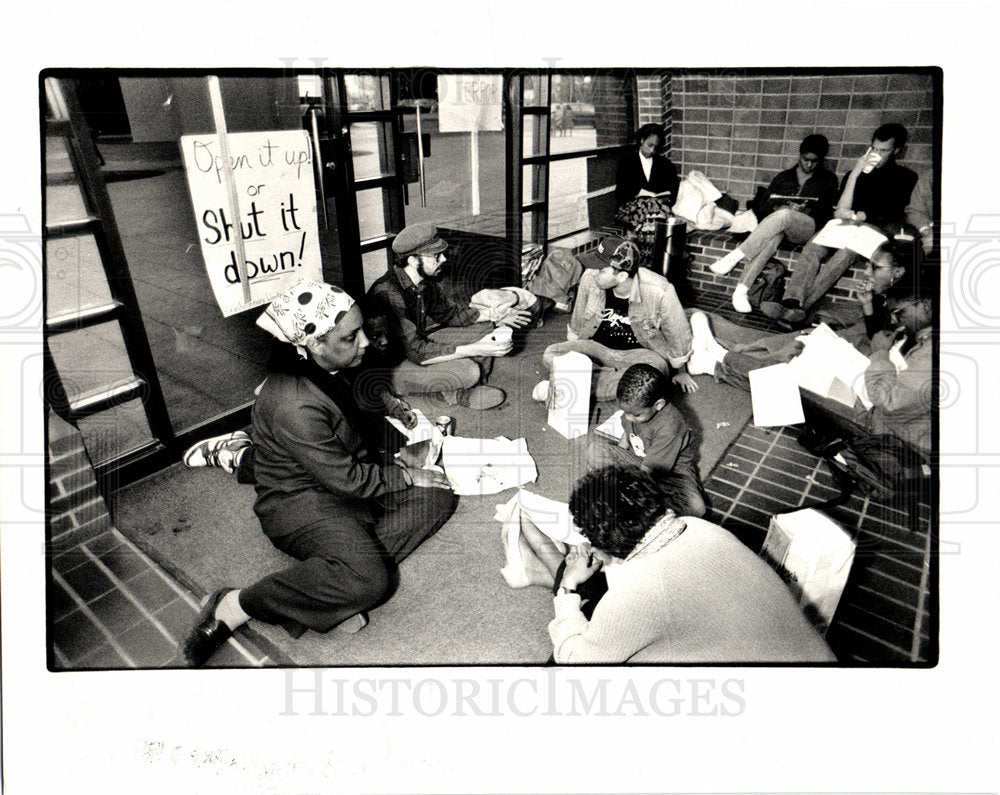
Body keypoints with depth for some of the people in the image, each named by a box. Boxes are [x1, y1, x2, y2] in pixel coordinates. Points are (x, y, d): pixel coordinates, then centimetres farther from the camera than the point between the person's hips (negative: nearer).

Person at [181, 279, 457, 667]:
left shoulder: (325, 370, -2)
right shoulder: (293, 406, -30)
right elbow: (347, 478, -22)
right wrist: (405, 477, -10)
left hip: (346, 479, 10)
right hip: (299, 502, -10)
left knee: (438, 496, -4)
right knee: (368, 580, -31)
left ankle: (331, 585, -12)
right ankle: (233, 607, -12)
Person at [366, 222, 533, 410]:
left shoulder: (425, 281, -5)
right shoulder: (388, 293, -31)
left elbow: (450, 311, 13)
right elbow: (417, 353, -34)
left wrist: (494, 315, 2)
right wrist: (476, 349, -34)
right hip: (391, 365, -9)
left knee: (485, 330, 2)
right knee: (467, 370, -28)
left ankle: (466, 389, 1)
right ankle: (456, 394, 4)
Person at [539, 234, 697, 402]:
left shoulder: (659, 292, -26)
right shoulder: (590, 279, -16)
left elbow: (677, 334, -8)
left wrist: (680, 372, 6)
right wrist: (574, 353, 20)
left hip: (639, 352, -2)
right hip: (597, 348, 2)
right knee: (550, 355, -20)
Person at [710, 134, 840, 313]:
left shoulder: (828, 179, 21)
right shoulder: (784, 177, 27)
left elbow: (826, 212, 10)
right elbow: (763, 207, 17)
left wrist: (807, 210, -9)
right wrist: (781, 206, -4)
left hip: (809, 227, -1)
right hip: (776, 219, 1)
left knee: (783, 216, -39)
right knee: (773, 236, -39)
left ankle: (734, 257, -46)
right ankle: (740, 290, -53)